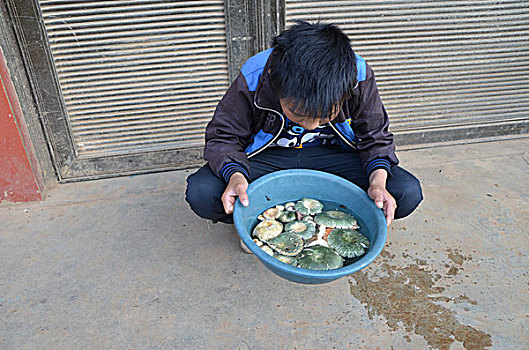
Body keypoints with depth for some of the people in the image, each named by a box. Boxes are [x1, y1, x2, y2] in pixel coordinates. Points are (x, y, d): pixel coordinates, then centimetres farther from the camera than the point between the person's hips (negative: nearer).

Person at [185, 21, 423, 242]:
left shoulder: (358, 76, -22)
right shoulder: (252, 80, -27)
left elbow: (375, 136, -6)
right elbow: (223, 136, -13)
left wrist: (378, 179, -27)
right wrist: (235, 175, -35)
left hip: (330, 155, 2)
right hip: (268, 158, -1)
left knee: (407, 193, -20)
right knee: (200, 194, -28)